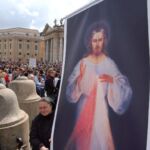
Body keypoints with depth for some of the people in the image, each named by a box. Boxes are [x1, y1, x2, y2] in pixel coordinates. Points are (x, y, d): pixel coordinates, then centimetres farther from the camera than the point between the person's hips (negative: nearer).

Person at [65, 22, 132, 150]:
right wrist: (79, 77, -21)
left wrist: (112, 80, -25)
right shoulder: (82, 63, -2)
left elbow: (125, 88, -7)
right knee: (83, 139, 12)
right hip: (84, 109, 1)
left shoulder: (109, 63, -5)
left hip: (101, 109, -1)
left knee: (100, 137, 6)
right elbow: (72, 91, -3)